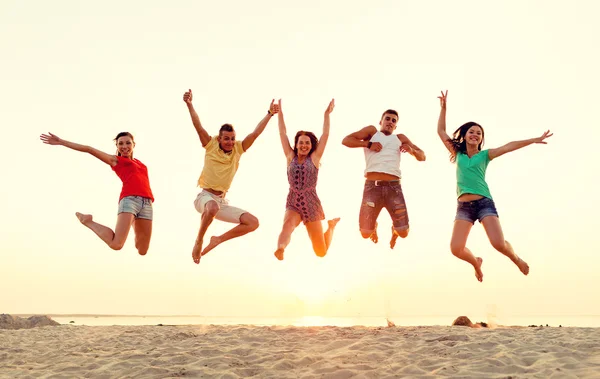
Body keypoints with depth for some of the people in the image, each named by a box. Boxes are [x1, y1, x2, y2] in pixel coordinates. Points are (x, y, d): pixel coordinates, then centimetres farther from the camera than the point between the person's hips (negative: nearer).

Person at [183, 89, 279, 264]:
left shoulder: (238, 149, 6)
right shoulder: (211, 145, -2)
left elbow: (256, 133, 2)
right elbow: (198, 126, -12)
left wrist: (269, 113, -2)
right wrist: (189, 105, -22)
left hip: (222, 201, 5)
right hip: (205, 196, -5)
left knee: (253, 222, -6)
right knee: (213, 207, -42)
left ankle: (218, 239, 5)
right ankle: (199, 241, -19)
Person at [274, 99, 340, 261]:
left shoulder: (314, 158, 3)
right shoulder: (290, 157, 7)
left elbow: (325, 135, 0)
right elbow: (282, 133, 6)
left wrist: (327, 114, 0)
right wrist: (280, 112, 3)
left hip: (311, 204, -1)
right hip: (293, 204, 1)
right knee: (288, 224, -36)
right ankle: (280, 249, -66)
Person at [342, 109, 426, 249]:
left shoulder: (400, 138, 21)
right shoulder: (372, 131, 16)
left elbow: (422, 157, 21)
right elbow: (346, 140, 6)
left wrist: (412, 150, 0)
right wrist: (368, 144, -4)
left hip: (393, 187, 2)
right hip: (372, 187, -2)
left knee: (403, 232, -4)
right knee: (365, 233, -5)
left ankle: (394, 230, 34)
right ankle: (373, 226, 33)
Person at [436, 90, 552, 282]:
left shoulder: (485, 155, 9)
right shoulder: (458, 154, 13)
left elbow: (508, 147, -2)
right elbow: (441, 131, 13)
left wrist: (534, 140, -10)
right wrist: (443, 107, 8)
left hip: (484, 203, -2)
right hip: (464, 206, 2)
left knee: (499, 243, -18)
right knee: (456, 249, -12)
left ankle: (516, 259, 19)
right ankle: (476, 262, 25)